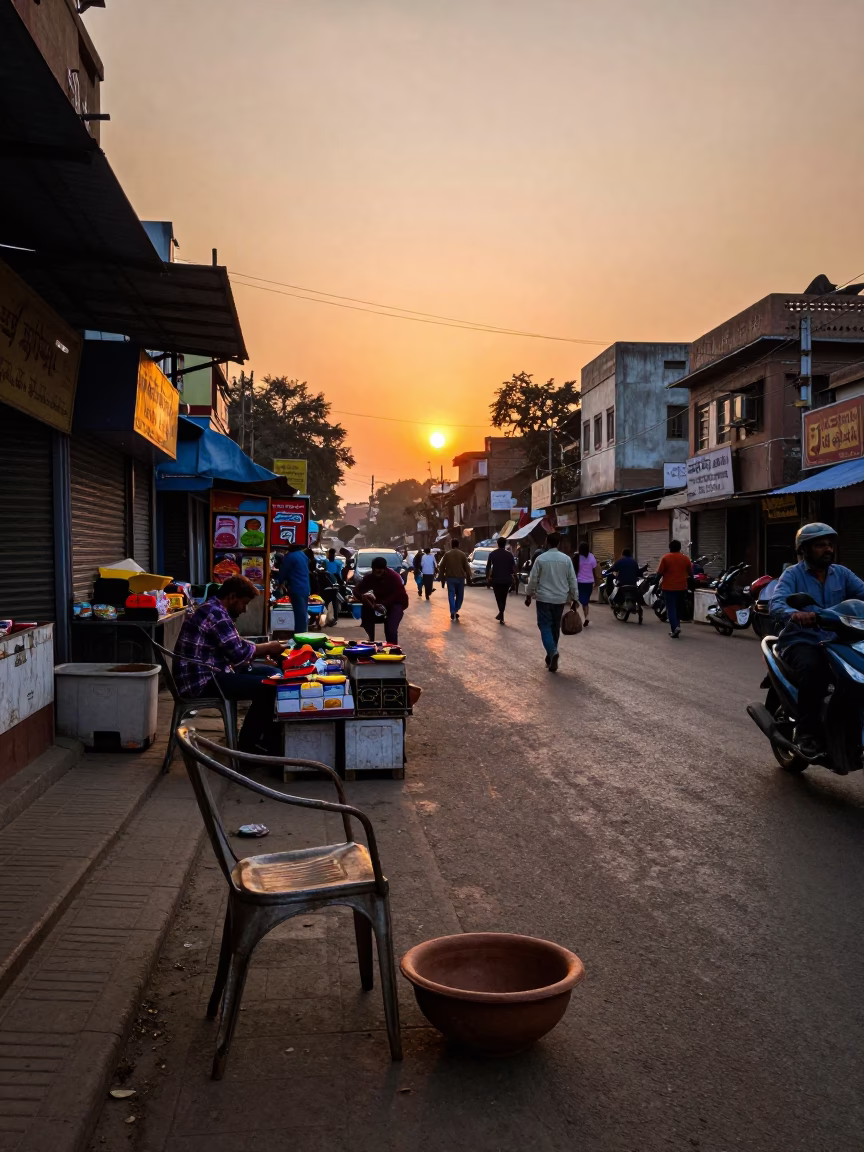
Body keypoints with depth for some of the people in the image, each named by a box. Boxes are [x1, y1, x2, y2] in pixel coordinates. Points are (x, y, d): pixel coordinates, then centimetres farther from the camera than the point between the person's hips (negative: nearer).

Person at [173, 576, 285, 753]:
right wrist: (268, 648, -4)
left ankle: (271, 739, 14)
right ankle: (248, 744, 1)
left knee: (271, 673, 10)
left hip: (207, 673, 11)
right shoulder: (216, 614, -19)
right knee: (268, 686, -17)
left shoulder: (213, 609, 15)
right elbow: (239, 653, -19)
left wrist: (263, 649, 4)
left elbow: (235, 646, 18)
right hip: (201, 681, -11)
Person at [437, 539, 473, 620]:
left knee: (451, 595, 1)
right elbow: (467, 566, -2)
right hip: (460, 577, 0)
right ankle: (456, 610, 11)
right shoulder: (462, 554, 0)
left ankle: (453, 612, -10)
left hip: (450, 577, 0)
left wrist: (441, 576, 9)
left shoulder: (447, 554, 1)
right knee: (459, 595, 12)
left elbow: (442, 566, 2)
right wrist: (468, 576, 6)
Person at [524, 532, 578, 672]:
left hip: (544, 598, -3)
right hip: (560, 599, 3)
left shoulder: (540, 558, -8)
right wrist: (574, 598, 9)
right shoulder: (566, 559, -1)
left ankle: (552, 652, -23)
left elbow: (533, 579, -5)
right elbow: (572, 580, 1)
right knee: (555, 627, 14)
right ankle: (551, 655, 20)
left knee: (545, 626, -1)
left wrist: (529, 595, 8)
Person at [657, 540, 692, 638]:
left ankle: (675, 627, -21)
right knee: (678, 608, 15)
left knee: (671, 608, -3)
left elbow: (659, 573, -9)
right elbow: (690, 573, 9)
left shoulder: (665, 558, -7)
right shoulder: (685, 558, 4)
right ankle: (676, 627, 21)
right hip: (681, 587, 4)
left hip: (669, 587, -4)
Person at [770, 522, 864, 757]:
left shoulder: (841, 573, 11)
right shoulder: (792, 575, -3)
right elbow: (776, 605, -21)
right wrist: (794, 614, -44)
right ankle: (807, 732, -26)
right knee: (813, 669, -36)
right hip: (800, 642, -4)